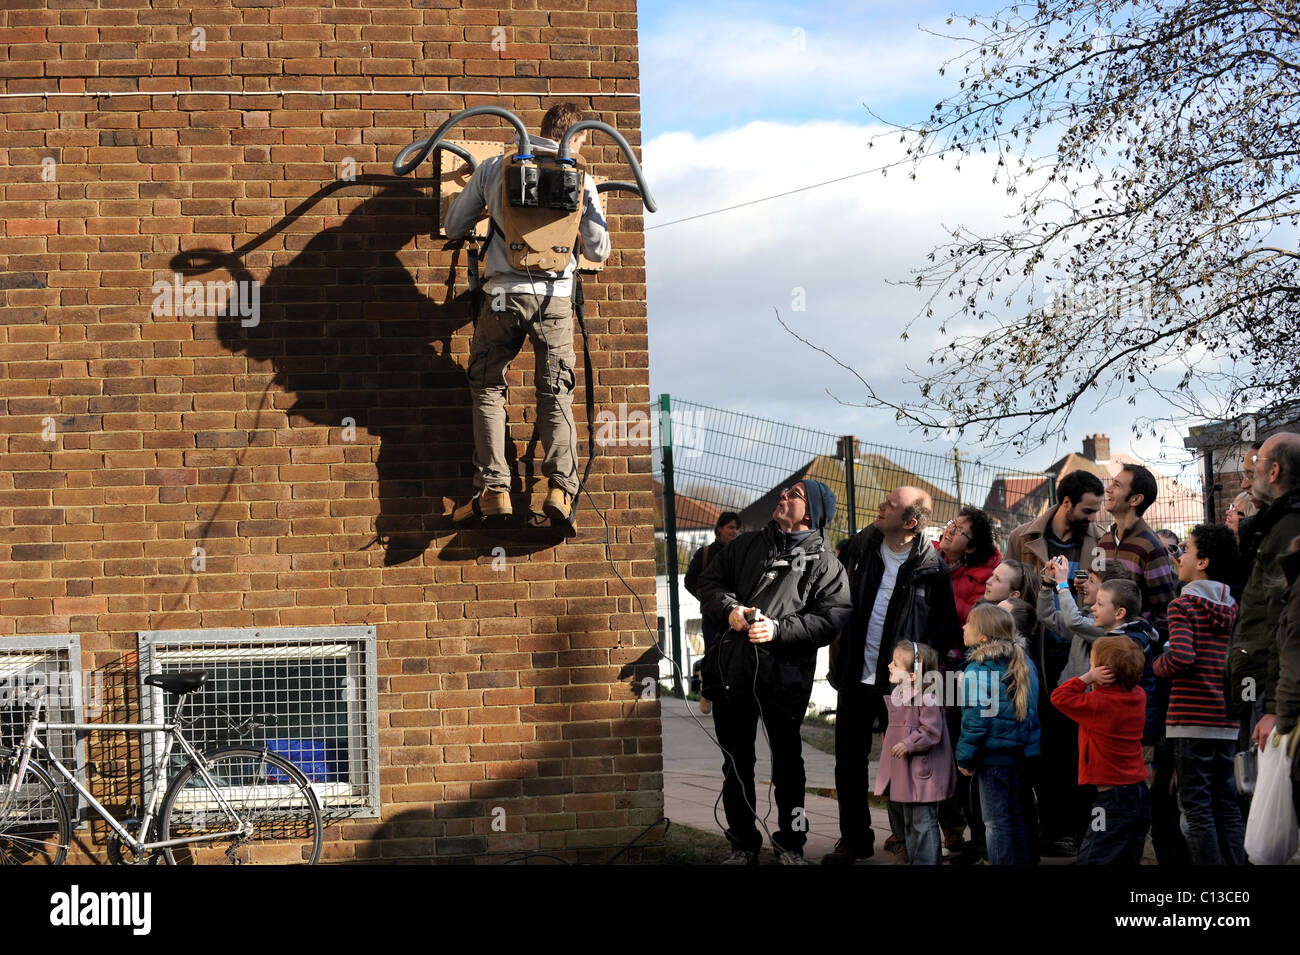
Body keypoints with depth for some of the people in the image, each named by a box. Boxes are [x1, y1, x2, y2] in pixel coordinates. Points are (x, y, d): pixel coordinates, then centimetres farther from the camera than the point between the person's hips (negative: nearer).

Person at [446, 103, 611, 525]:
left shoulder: (493, 168, 4)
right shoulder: (579, 179, 3)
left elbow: (453, 227, 11)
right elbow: (598, 251, 7)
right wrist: (595, 211, 27)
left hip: (503, 294, 0)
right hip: (555, 296, 0)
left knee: (488, 388, 11)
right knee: (556, 393, 10)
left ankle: (493, 488, 1)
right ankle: (560, 486, -4)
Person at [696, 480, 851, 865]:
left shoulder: (824, 563, -1)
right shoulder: (747, 544, 12)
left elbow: (830, 619, -11)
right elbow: (709, 581, 12)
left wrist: (779, 629, -20)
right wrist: (729, 608, -8)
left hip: (784, 677, -3)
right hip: (732, 671, 4)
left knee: (787, 762, 8)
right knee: (736, 762, 10)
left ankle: (790, 844, 22)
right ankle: (743, 845, 21)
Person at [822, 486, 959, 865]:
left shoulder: (932, 568, -10)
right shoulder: (859, 547, 1)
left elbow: (944, 633, -4)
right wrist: (835, 658, 7)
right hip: (856, 675, 4)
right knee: (849, 759, 10)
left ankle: (906, 840, 19)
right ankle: (854, 838, 23)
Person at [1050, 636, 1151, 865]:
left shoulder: (1097, 704, -19)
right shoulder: (1138, 696, 3)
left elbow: (1059, 697, -10)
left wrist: (1088, 678, -11)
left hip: (1112, 797, -8)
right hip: (1140, 793, 8)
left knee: (1092, 860, -8)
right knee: (1127, 860, 15)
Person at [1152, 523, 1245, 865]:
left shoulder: (1183, 604, -8)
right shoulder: (1233, 607, 13)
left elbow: (1181, 656, -21)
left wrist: (1158, 665, -3)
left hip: (1191, 721, -6)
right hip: (1226, 722, 6)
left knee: (1196, 807, -4)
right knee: (1227, 805, 10)